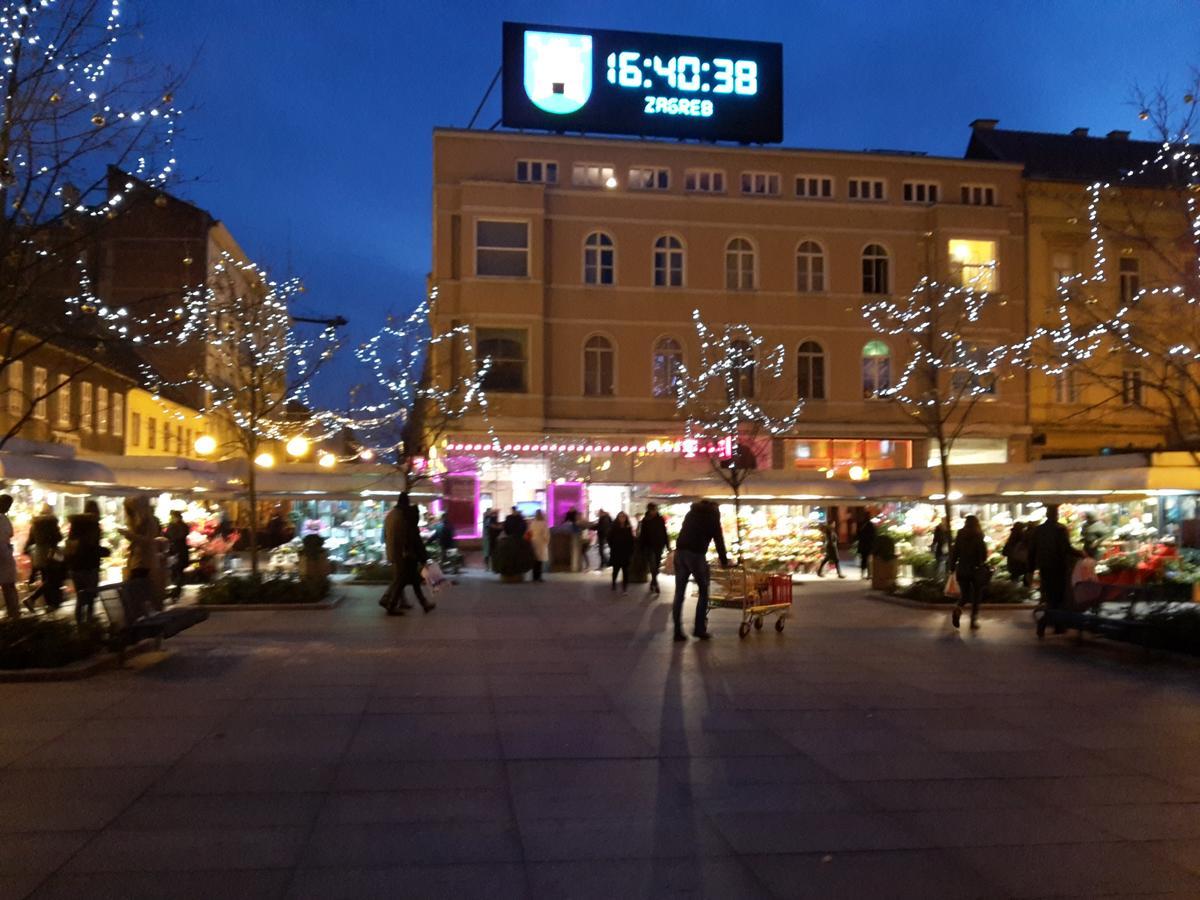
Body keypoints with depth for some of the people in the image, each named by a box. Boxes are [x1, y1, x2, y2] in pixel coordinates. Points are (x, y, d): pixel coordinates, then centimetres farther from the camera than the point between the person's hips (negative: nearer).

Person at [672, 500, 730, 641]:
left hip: (680, 552, 5)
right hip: (696, 554, -5)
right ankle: (700, 629, 6)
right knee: (703, 591, 9)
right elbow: (719, 540, 7)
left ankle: (678, 631, 3)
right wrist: (724, 561, 17)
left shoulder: (691, 512, 25)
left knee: (679, 593, 6)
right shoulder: (713, 516, 10)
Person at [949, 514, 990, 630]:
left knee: (964, 595, 13)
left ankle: (958, 608, -18)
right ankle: (974, 621, 9)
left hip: (962, 569, 2)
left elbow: (954, 553, -1)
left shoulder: (960, 535, -3)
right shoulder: (979, 536, -11)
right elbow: (984, 555, -12)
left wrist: (952, 568, 7)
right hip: (977, 570, -2)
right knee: (976, 596, 12)